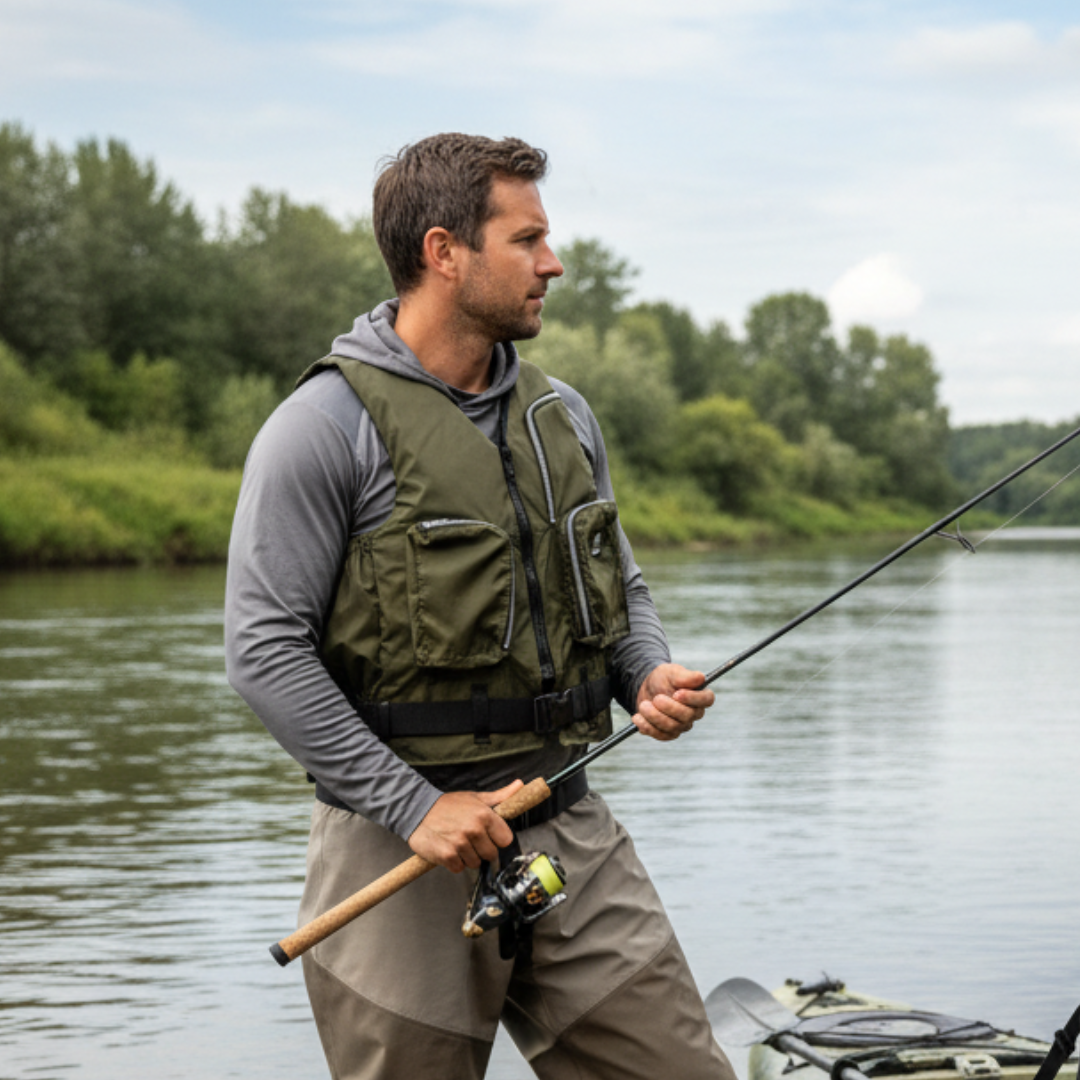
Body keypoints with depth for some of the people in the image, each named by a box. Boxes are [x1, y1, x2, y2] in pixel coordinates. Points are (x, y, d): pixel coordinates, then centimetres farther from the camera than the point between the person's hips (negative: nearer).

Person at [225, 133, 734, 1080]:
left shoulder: (561, 415, 12)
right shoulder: (327, 426, -9)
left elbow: (621, 588, 22)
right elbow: (265, 649, -13)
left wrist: (652, 678, 0)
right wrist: (414, 805, -17)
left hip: (572, 833, 6)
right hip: (406, 854, -5)